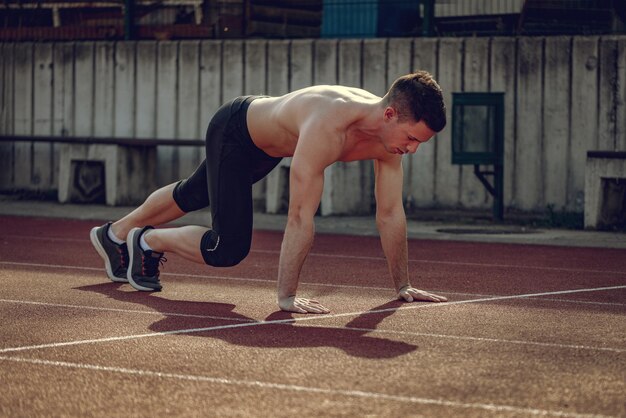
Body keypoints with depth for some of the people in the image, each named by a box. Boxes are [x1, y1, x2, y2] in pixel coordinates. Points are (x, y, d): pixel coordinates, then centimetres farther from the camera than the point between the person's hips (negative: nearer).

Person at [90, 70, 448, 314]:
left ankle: (115, 234, 52)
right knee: (229, 249, -16)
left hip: (264, 144, 8)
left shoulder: (390, 131, -23)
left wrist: (403, 286, -9)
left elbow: (391, 214, -12)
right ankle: (148, 242, 11)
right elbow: (301, 218, -44)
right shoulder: (328, 126, -46)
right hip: (233, 130, -8)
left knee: (192, 196, 28)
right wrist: (287, 296, -42)